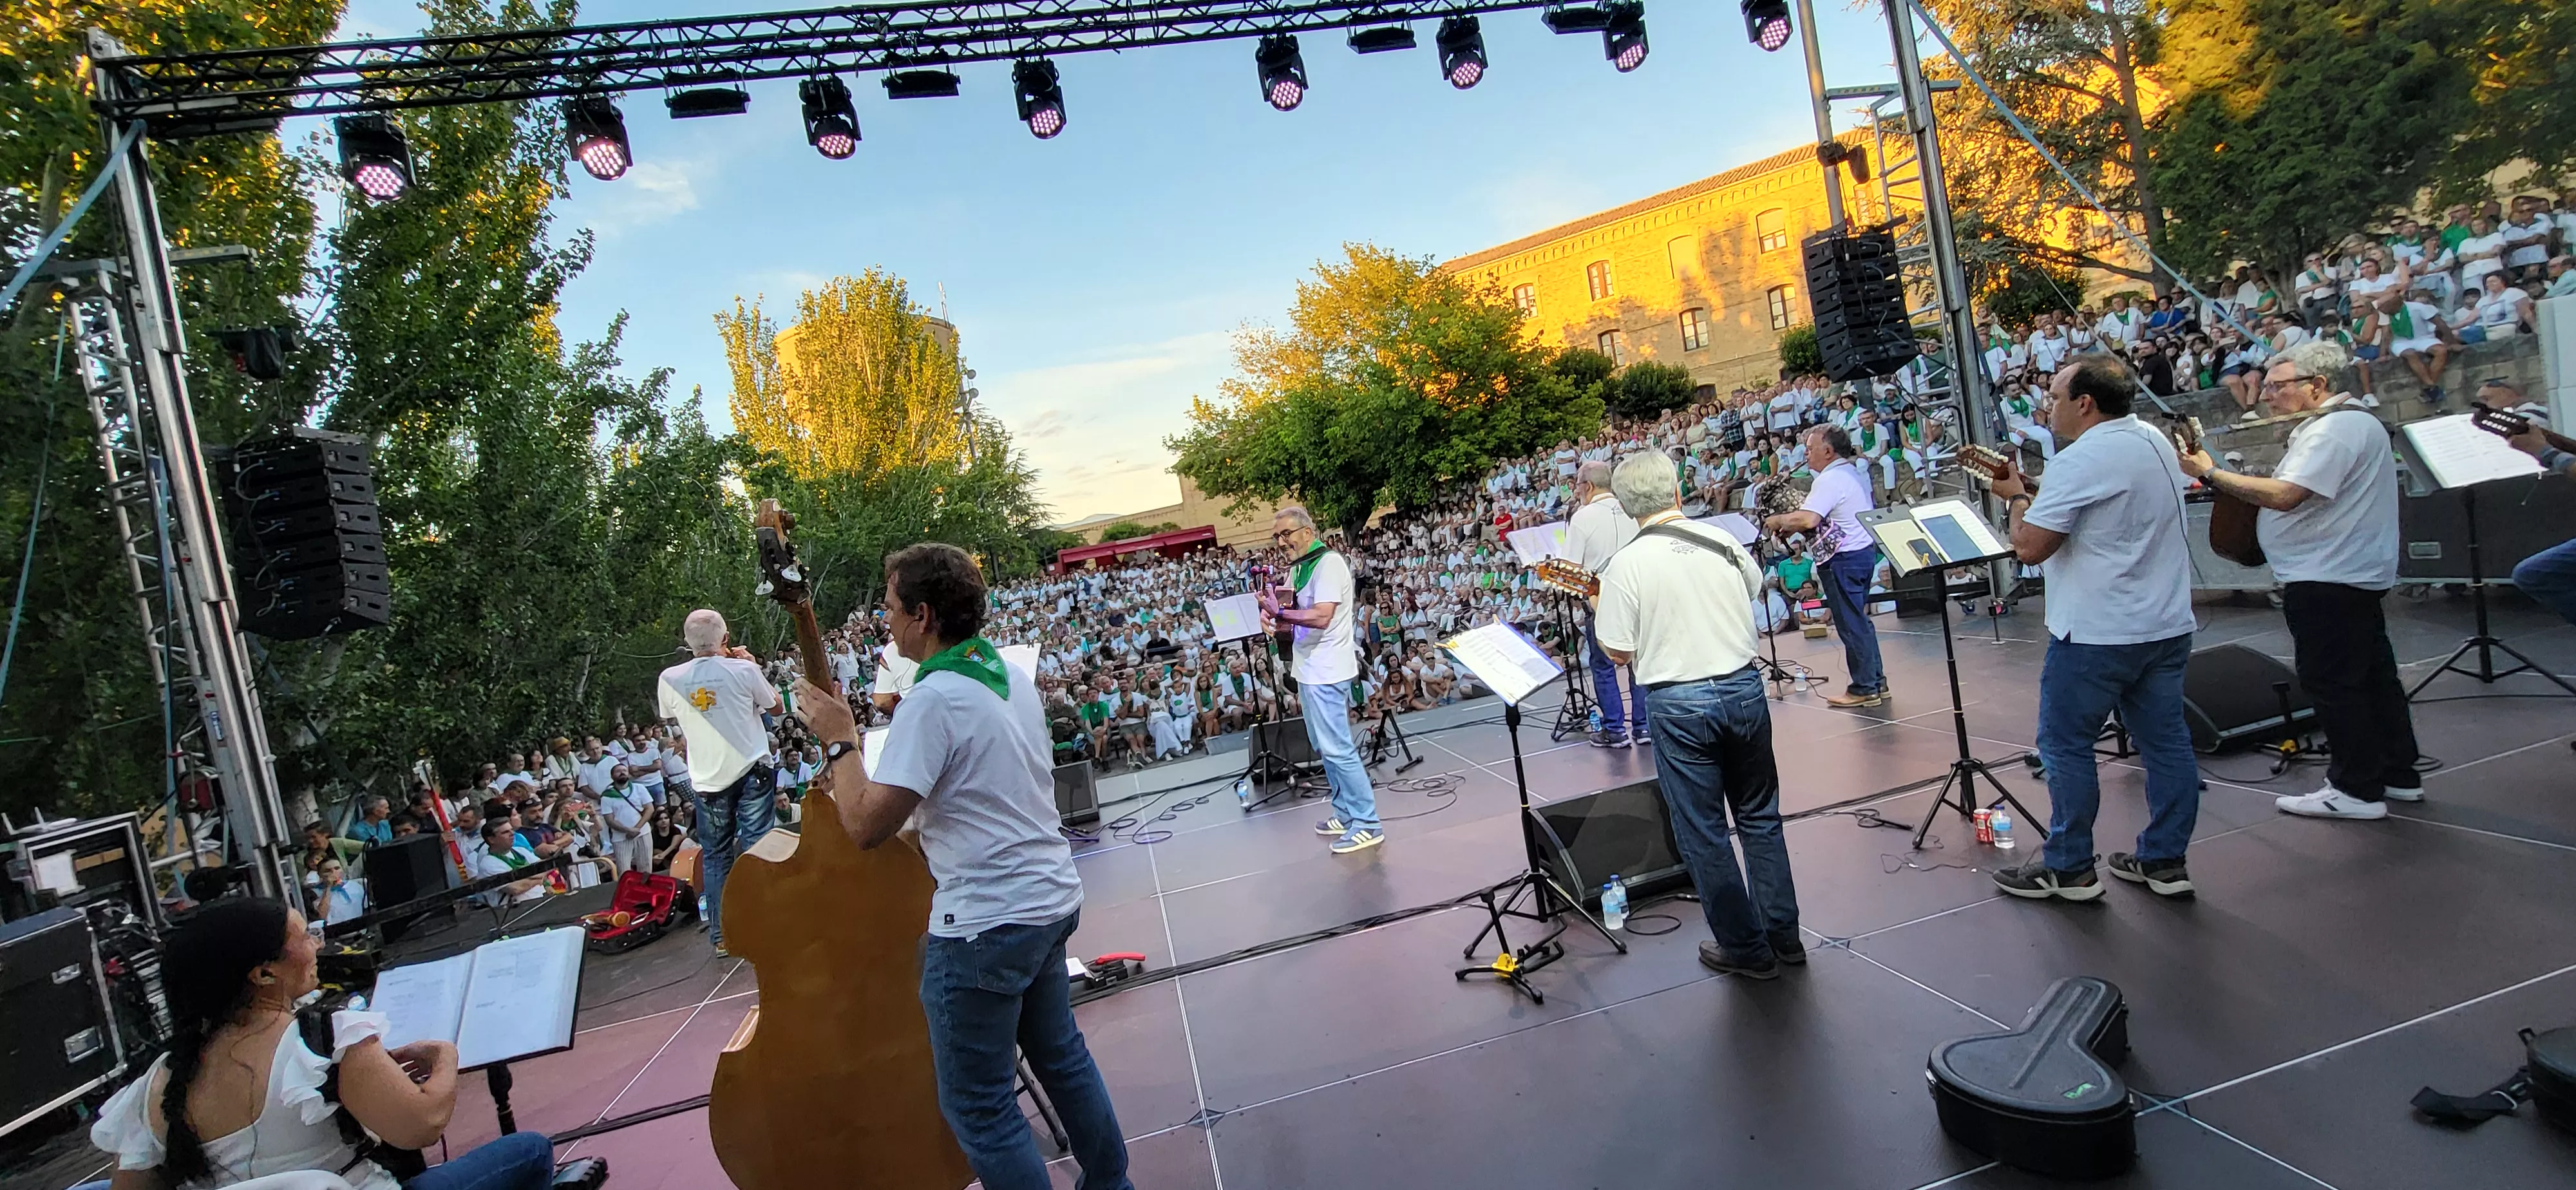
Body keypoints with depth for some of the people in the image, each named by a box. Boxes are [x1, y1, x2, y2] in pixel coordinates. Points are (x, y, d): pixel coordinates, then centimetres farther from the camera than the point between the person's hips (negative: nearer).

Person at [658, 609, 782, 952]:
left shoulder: (670, 679, -6)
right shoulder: (743, 670, -12)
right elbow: (776, 705, 4)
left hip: (707, 779, 2)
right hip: (751, 771, -2)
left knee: (716, 856, 12)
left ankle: (721, 934, 15)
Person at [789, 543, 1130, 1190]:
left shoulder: (933, 700, -21)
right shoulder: (1012, 676, 5)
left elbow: (866, 826, -22)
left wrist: (840, 740, -10)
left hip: (985, 924, -9)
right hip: (1050, 896, 9)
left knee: (978, 1106, 6)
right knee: (1061, 1055, 25)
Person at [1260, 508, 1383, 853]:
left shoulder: (1329, 563, -15)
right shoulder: (1296, 569, 14)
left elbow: (1321, 617, -25)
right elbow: (1292, 615, 18)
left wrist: (1277, 612, -18)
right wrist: (1272, 613, -3)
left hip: (1326, 671, -10)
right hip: (1308, 669, 10)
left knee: (1337, 748, -7)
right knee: (1324, 747, 15)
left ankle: (1368, 823, 0)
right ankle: (1346, 812, 26)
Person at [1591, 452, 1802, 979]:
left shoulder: (1625, 566, -12)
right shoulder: (1722, 540, 0)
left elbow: (1620, 651, -8)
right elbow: (1754, 586, 20)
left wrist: (1596, 605, 9)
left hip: (1677, 702, -4)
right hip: (1744, 687, 5)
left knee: (1703, 832, 9)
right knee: (1759, 816, 19)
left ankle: (1745, 948, 19)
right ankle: (1783, 934, 29)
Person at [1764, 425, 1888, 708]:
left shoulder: (1831, 478, -17)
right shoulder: (1855, 473, 16)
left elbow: (1808, 519, -28)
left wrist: (1779, 521, -10)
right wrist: (1792, 524, 10)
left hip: (1843, 558, -10)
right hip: (1864, 550, 10)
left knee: (1851, 625, -3)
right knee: (1860, 621, 17)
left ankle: (1864, 689, 2)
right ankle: (1876, 681, 22)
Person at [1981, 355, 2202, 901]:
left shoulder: (2081, 461, -18)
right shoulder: (2154, 441, 10)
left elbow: (2030, 547, -17)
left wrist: (2016, 496, -1)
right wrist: (2035, 491, 14)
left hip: (2097, 632, -9)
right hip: (2167, 625, 9)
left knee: (2066, 744, 2)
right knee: (2165, 741, 12)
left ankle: (2068, 867, 10)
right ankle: (2165, 861, 21)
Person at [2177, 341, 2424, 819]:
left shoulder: (2334, 429, -18)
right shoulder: (2347, 423, 18)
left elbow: (2284, 496, -28)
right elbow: (2294, 494, 17)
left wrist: (2211, 473, -22)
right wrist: (2221, 481, 6)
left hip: (2326, 581, -11)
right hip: (2356, 574, 11)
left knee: (2330, 681, -5)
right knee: (2371, 674, 17)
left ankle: (2357, 790, 2)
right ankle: (2398, 775, 27)